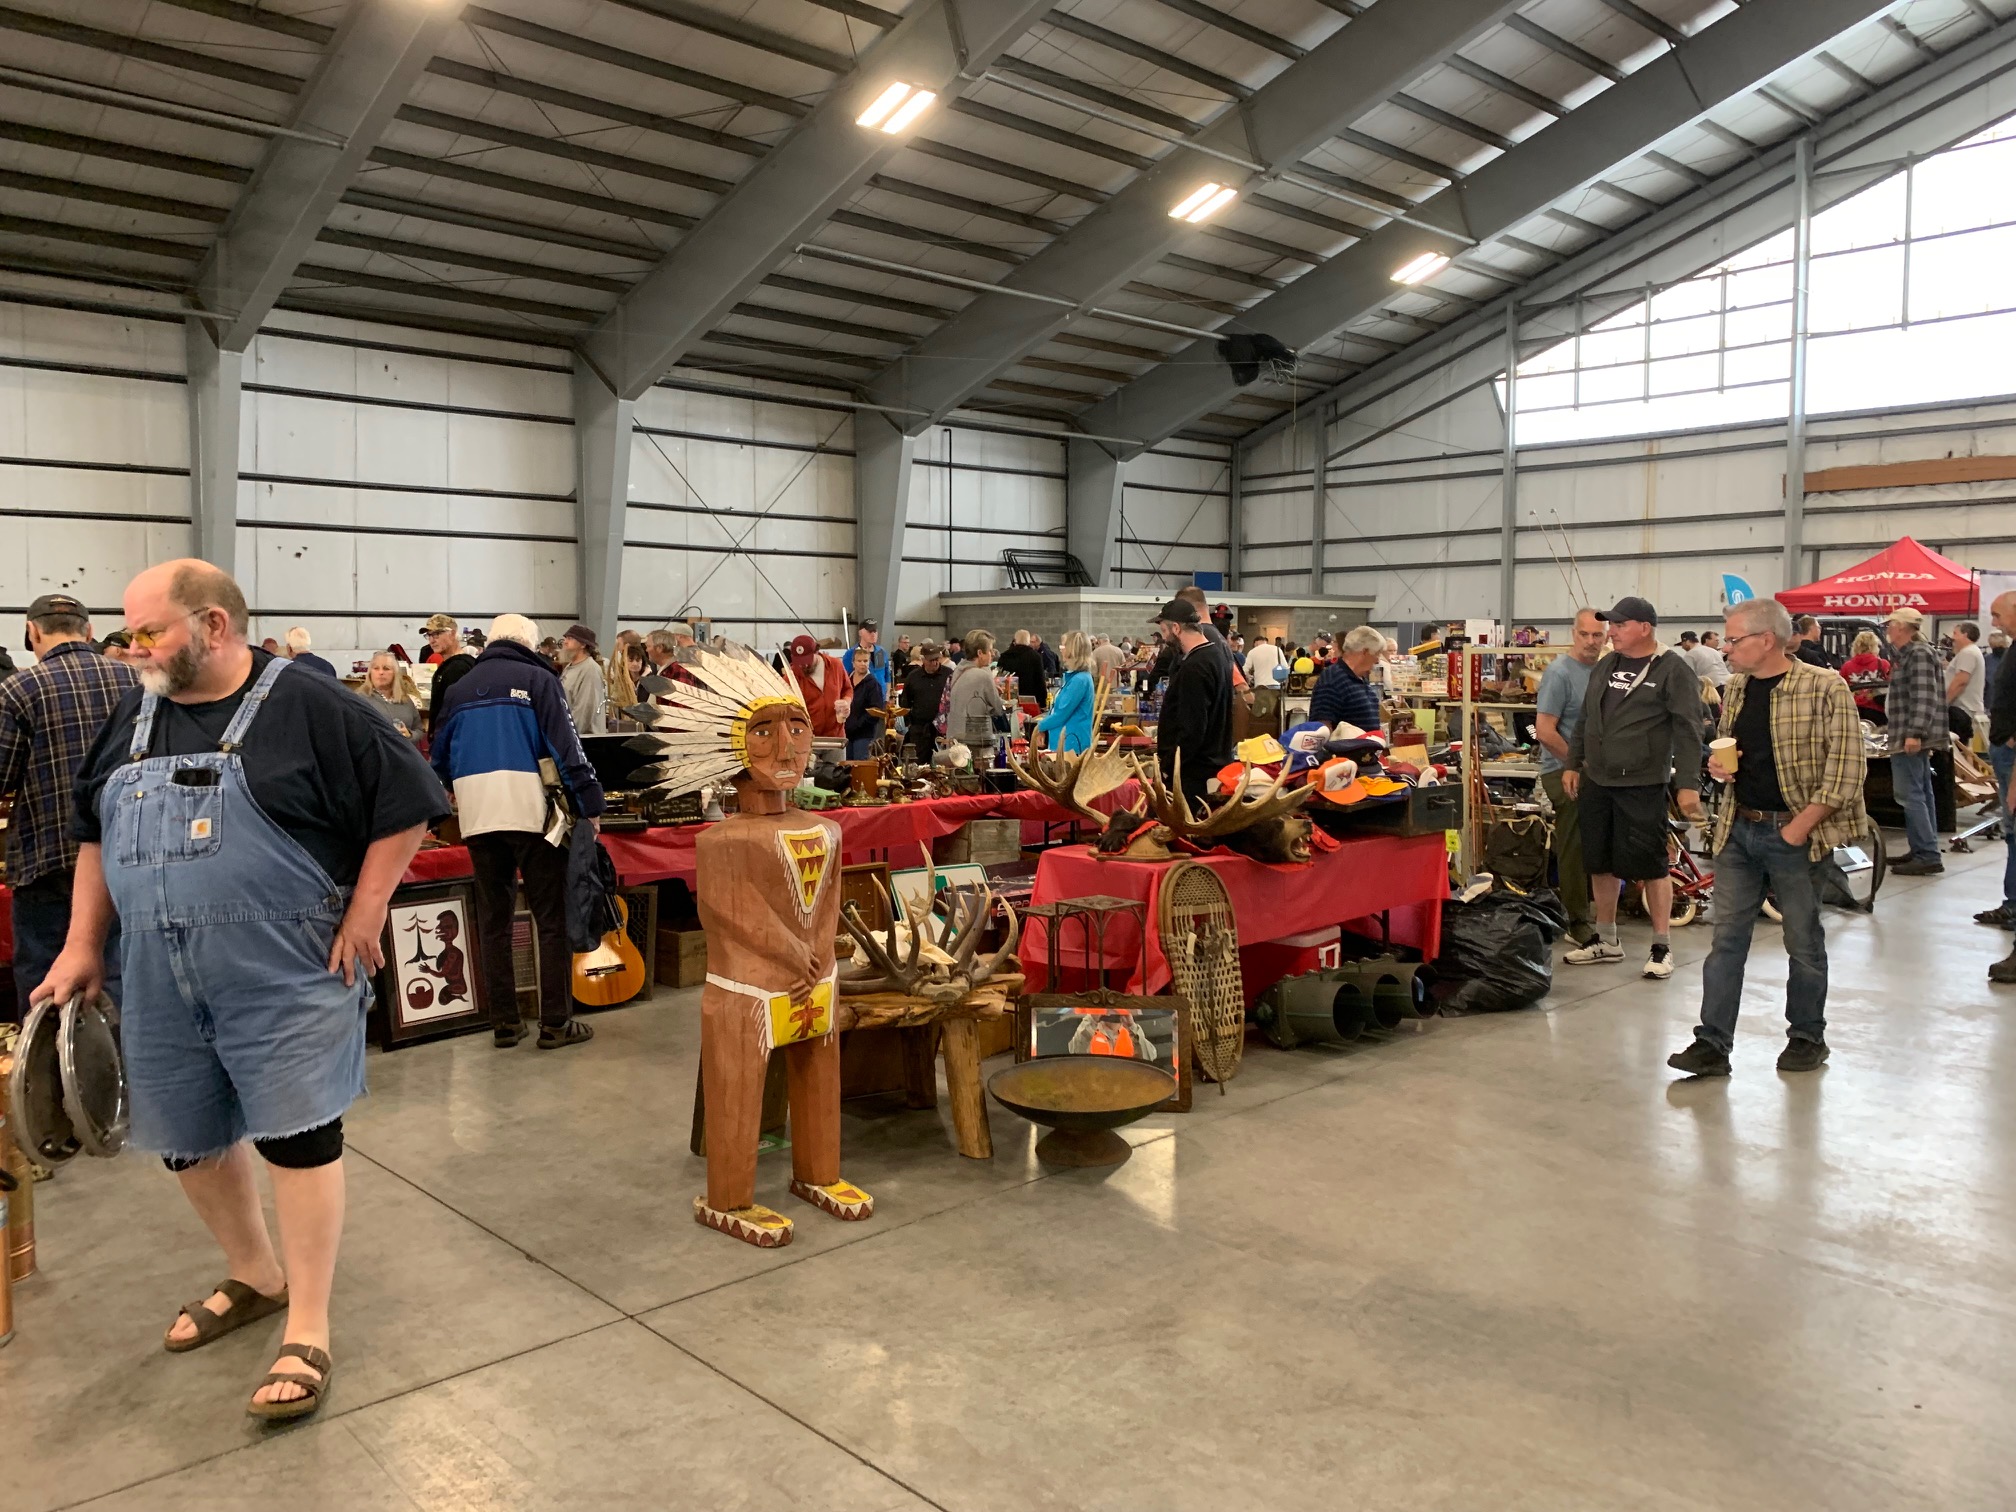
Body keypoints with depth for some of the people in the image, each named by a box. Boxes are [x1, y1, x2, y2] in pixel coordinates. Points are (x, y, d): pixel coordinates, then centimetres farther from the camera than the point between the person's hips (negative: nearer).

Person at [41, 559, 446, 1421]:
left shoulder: (307, 708, -11)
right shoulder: (134, 716, 8)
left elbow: (405, 801, -9)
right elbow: (95, 835, 18)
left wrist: (365, 912, -11)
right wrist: (82, 945, 14)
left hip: (283, 973, -6)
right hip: (159, 982, 7)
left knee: (297, 1136, -5)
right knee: (187, 1141, 15)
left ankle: (307, 1334, 7)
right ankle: (254, 1278, 38)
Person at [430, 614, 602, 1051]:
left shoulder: (461, 688, 17)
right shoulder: (538, 679, 1)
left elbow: (440, 757, 22)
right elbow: (566, 747, -7)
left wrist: (447, 803, 35)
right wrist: (589, 805, -6)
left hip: (477, 816, 5)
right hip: (530, 810, -5)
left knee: (492, 918, 12)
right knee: (552, 917, 1)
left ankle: (504, 1022, 14)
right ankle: (555, 1022, 1)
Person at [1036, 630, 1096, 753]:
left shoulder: (1080, 680, -19)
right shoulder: (1073, 676, 14)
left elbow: (1061, 714, -18)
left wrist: (1040, 725, -3)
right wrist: (1044, 722, 9)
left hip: (1073, 744, -10)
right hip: (1064, 742, 10)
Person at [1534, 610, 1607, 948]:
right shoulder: (1560, 672, -13)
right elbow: (1545, 731, -18)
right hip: (1565, 772, -7)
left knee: (1590, 848, 13)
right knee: (1574, 849, -3)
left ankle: (1579, 913, 25)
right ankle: (1578, 923, 5)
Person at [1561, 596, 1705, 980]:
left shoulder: (1674, 670, -8)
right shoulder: (1605, 666, 13)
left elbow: (1687, 731, -12)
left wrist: (1688, 784, -18)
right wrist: (1572, 764, 14)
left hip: (1643, 787, -7)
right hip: (1596, 783, 7)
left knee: (1651, 865, 0)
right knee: (1601, 863, 12)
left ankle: (1662, 947, 12)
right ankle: (1606, 941, 25)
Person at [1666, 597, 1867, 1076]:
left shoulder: (1824, 688, -12)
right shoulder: (1736, 689, 8)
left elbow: (1846, 768, -15)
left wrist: (1801, 825, -16)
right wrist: (1718, 764, 0)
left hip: (1795, 835, -6)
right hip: (1738, 830, 6)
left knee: (1804, 942, 9)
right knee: (1727, 938, 4)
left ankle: (1807, 1037, 26)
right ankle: (1713, 1044, 6)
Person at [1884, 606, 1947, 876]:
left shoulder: (1918, 654, -13)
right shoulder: (1907, 654, 18)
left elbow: (1923, 697, -23)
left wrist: (1914, 733, -28)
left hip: (1911, 737, -11)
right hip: (1914, 737, 11)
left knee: (1909, 795, -12)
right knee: (1921, 794, 13)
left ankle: (1927, 856, -13)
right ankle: (1924, 852, 19)